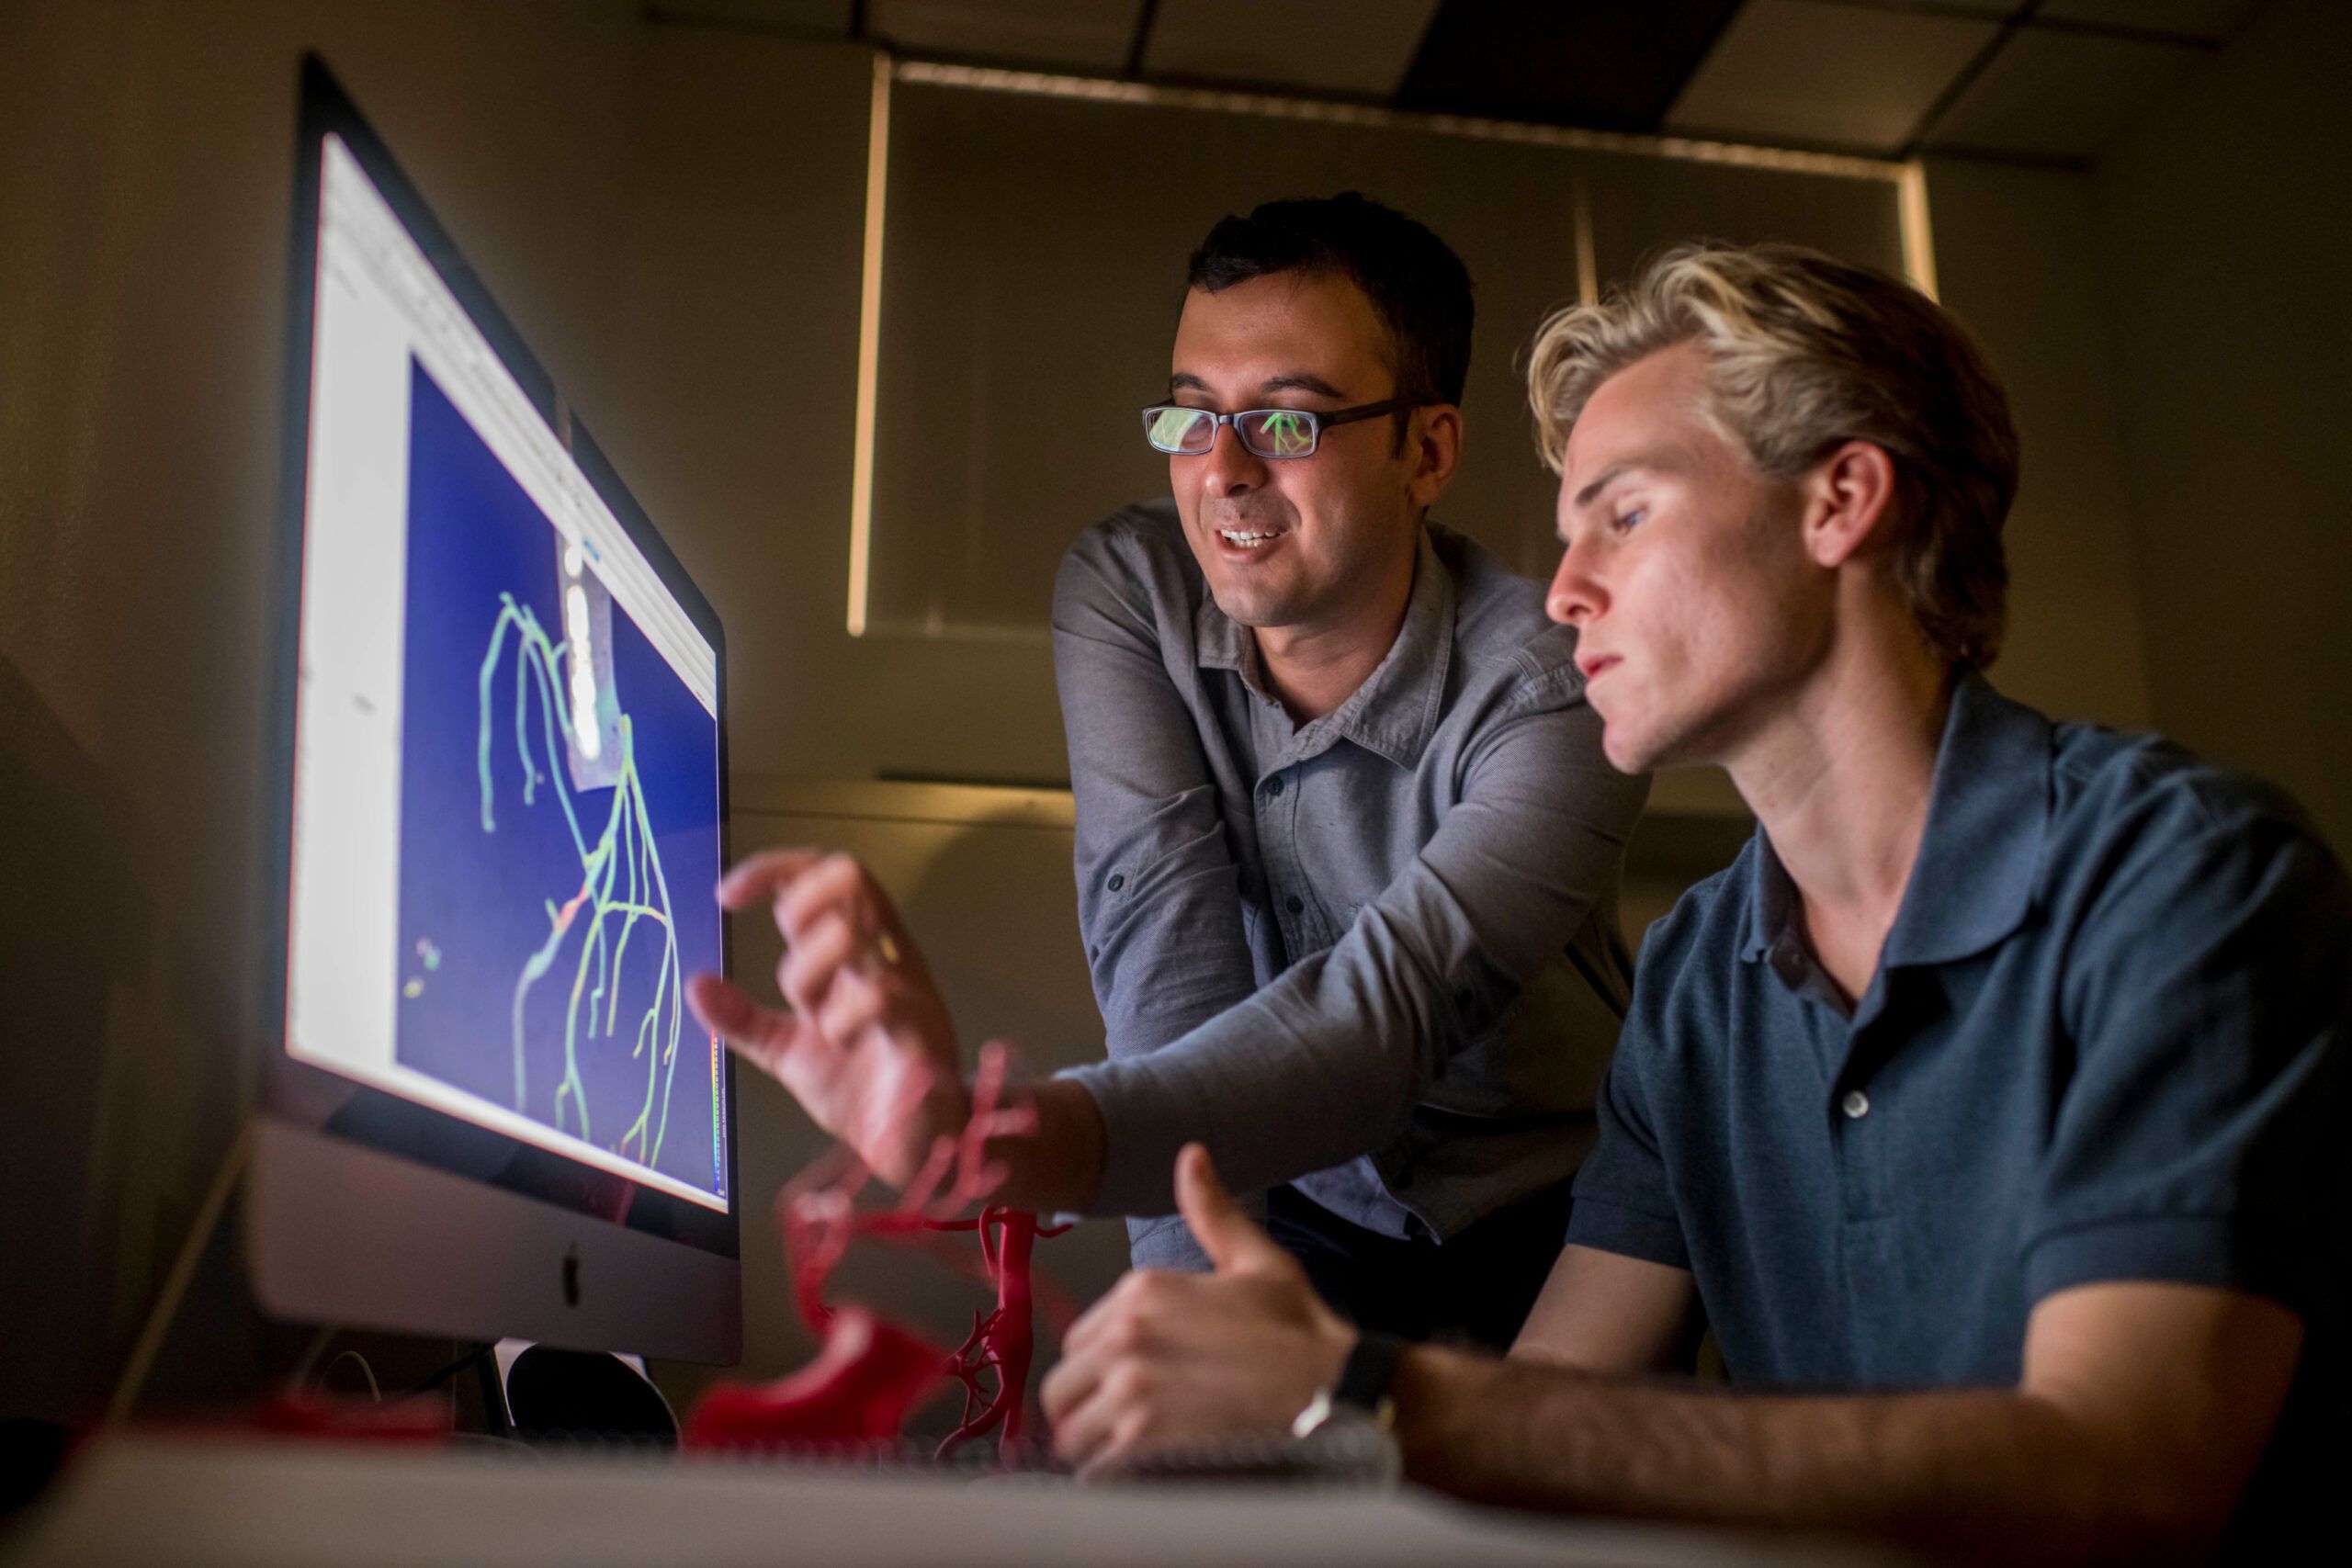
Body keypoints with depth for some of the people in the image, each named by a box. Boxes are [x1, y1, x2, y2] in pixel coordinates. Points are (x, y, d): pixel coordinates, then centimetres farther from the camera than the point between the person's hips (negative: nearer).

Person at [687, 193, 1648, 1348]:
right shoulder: (1124, 589, -9)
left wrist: (991, 1136, -52)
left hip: (1539, 1222, -1)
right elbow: (1165, 933, -18)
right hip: (1298, 1214, 2)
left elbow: (1387, 1006, -35)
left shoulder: (1555, 694, -21)